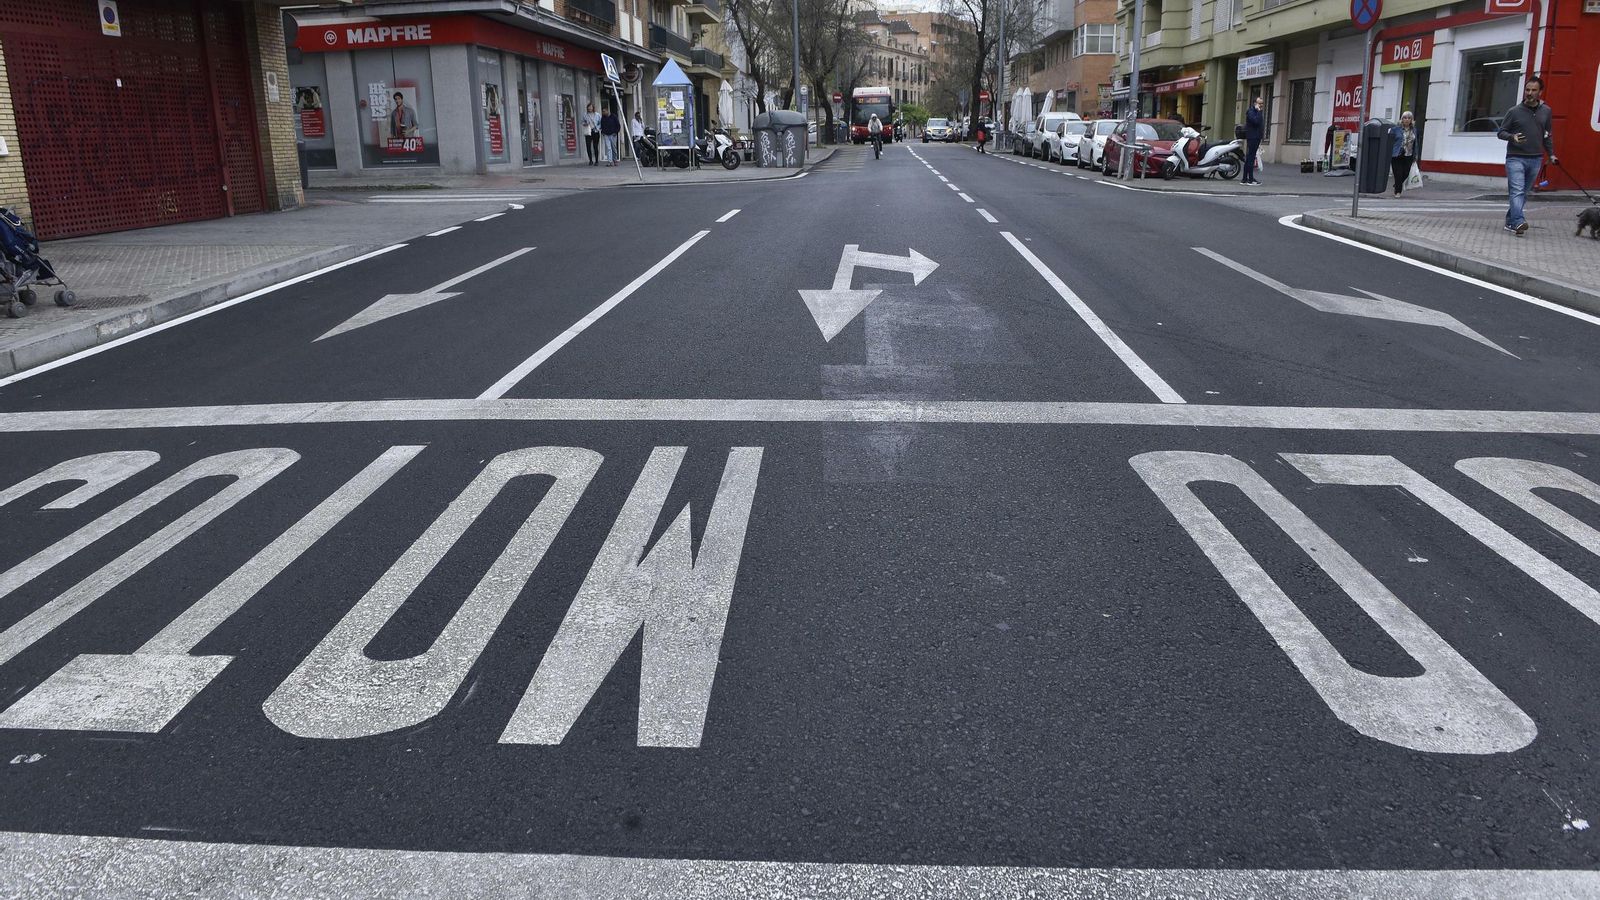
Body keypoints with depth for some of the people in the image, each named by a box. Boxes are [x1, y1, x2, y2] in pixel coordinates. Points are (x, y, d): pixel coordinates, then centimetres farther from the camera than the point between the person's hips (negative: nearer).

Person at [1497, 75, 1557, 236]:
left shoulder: (1546, 111, 10)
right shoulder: (1514, 111, -1)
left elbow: (1547, 136, 19)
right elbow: (1501, 132, 2)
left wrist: (1551, 154, 17)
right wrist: (1512, 137, -18)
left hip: (1535, 159, 4)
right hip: (1515, 158, -4)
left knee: (1524, 193, 7)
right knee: (1517, 191, -17)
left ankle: (1510, 221, 15)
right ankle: (1518, 222, -29)